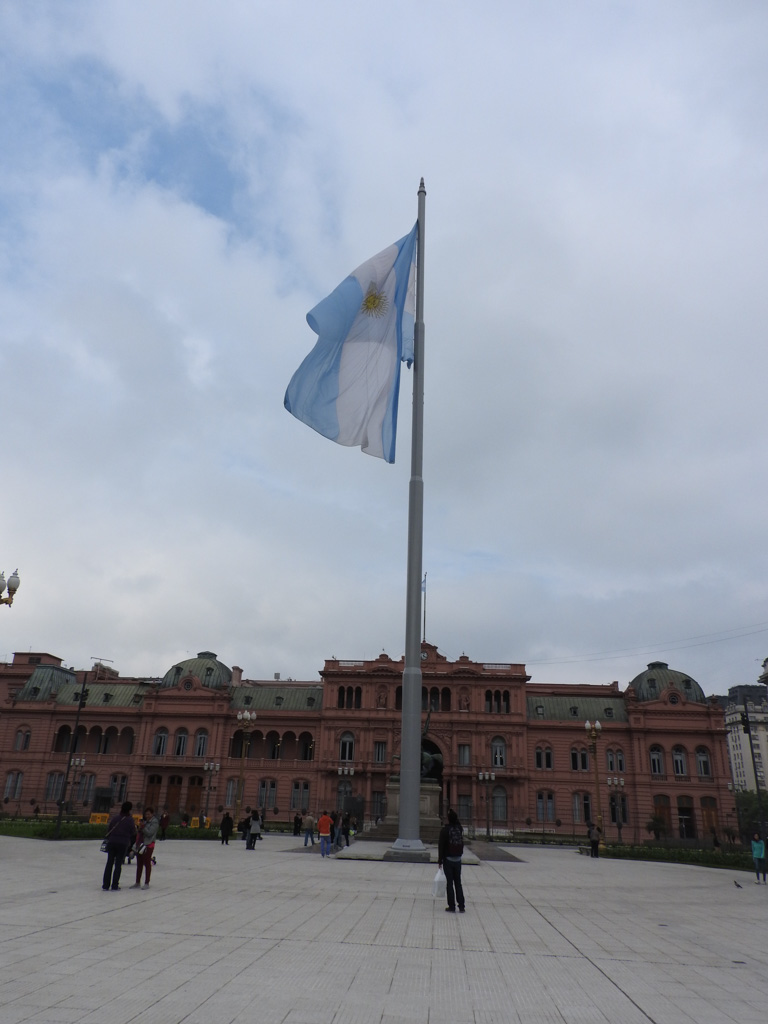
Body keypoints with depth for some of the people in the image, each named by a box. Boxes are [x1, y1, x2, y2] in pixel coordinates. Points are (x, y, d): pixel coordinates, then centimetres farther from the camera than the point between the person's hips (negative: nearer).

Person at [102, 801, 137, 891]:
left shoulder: (114, 818, 1)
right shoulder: (130, 820, -7)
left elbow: (108, 830, 5)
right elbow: (133, 833, -1)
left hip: (112, 842, 2)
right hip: (123, 844, -2)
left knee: (109, 863, 10)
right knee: (118, 864, 6)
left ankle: (105, 884, 11)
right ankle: (114, 885, 8)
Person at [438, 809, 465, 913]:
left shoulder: (445, 830, -13)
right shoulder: (460, 828, -2)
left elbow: (441, 846, -11)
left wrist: (440, 861, -5)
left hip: (448, 859, -4)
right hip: (458, 859, 4)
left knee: (449, 883, 3)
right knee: (458, 883, 12)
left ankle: (452, 906, 4)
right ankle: (461, 906, 12)